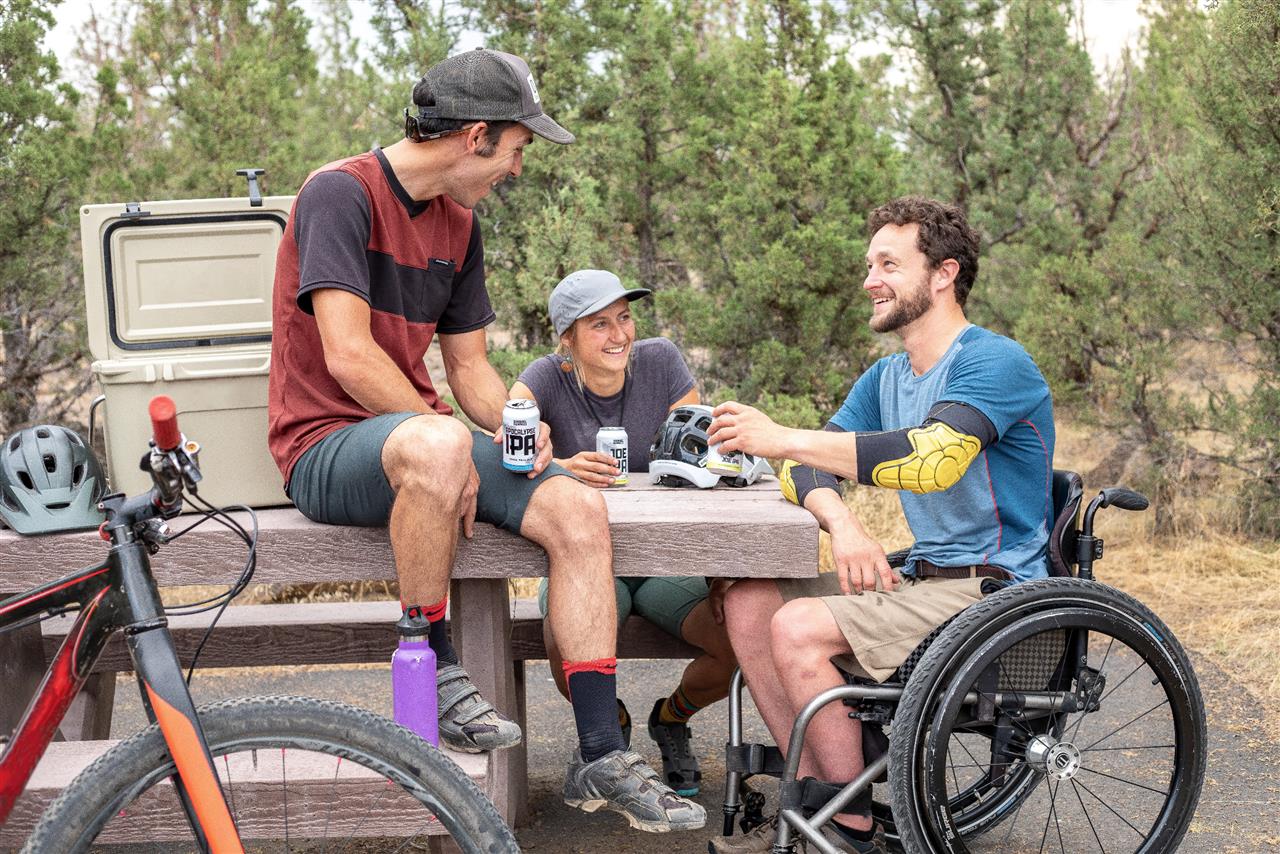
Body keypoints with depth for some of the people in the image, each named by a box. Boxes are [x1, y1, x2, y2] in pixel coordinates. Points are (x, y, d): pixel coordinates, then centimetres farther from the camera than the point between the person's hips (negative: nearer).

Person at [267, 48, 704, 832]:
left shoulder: (459, 224, 13)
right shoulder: (341, 193, -12)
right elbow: (349, 358, -20)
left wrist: (513, 423, -6)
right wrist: (455, 446, -19)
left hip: (421, 431, 7)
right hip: (328, 448, -7)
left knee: (580, 510, -14)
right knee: (436, 444, -41)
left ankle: (601, 758, -10)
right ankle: (435, 673, -19)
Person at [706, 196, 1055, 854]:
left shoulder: (994, 362, -13)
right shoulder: (885, 378, 14)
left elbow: (933, 457, -31)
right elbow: (809, 469, 4)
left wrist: (784, 439, -30)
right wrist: (843, 526, -20)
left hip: (994, 589, -8)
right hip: (923, 577, 9)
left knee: (799, 628, -23)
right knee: (747, 602, -4)